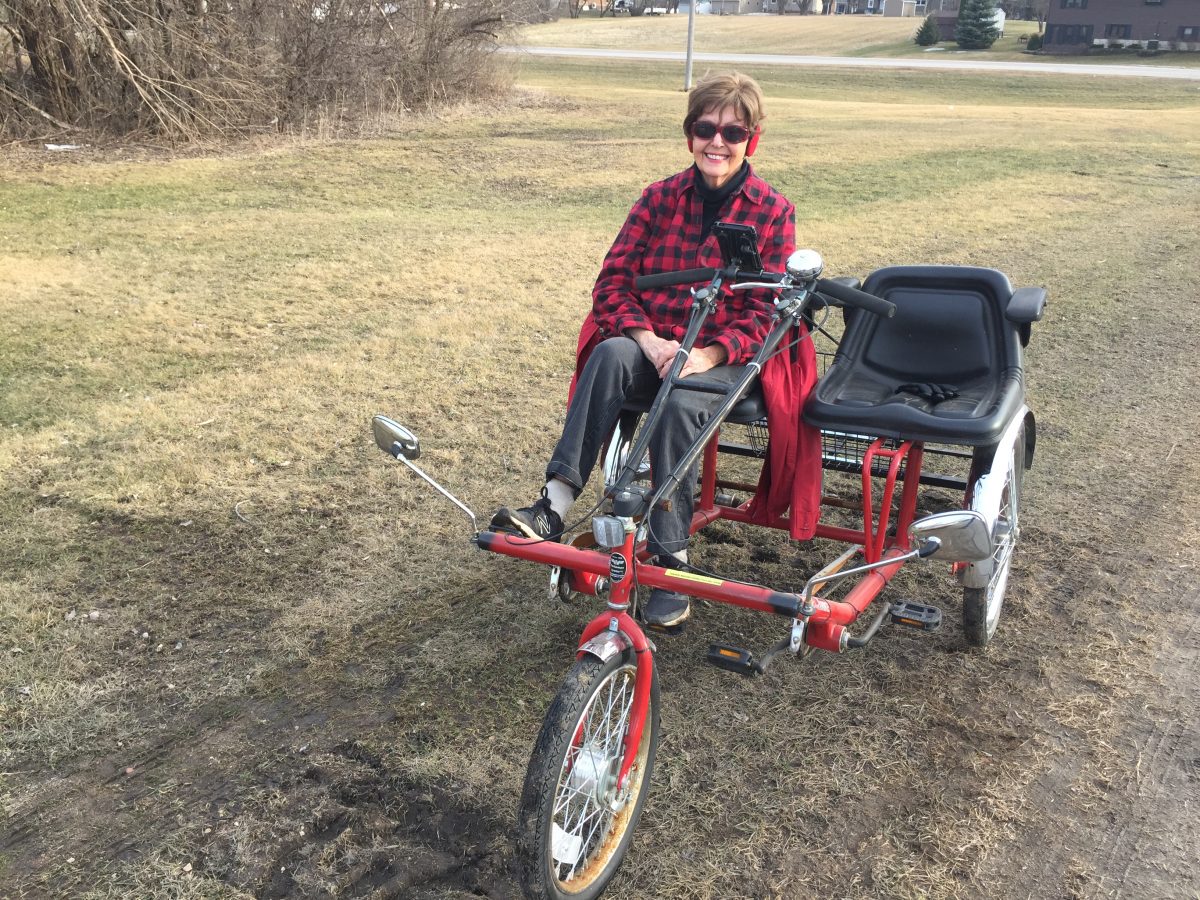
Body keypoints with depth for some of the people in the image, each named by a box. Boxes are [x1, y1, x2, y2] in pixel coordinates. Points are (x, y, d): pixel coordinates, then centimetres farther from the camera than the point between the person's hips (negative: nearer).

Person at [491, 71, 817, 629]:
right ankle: (554, 505, -39)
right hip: (651, 348, 2)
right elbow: (612, 281, 1)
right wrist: (648, 340, -18)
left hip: (725, 361, -2)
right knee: (611, 353, -33)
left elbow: (764, 313, -5)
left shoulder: (773, 212, 1)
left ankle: (670, 561, -28)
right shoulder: (661, 197, 6)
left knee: (681, 402, -36)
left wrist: (707, 355, -21)